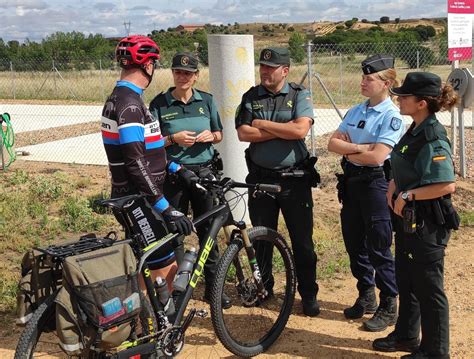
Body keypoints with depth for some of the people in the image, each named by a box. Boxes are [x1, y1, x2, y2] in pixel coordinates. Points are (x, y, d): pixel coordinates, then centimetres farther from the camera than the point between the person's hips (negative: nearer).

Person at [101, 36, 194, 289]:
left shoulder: (119, 98, 13)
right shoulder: (129, 103, -20)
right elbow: (136, 164, -26)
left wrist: (177, 169, 20)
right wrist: (167, 209, -26)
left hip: (133, 198, 10)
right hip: (138, 201, -10)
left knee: (141, 267, 18)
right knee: (167, 268, -5)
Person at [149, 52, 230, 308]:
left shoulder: (207, 100, 6)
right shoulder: (160, 104, -3)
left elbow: (219, 134, 13)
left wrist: (210, 135, -9)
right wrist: (173, 139, -20)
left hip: (204, 171, 2)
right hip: (174, 174, -2)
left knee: (208, 229, 7)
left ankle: (212, 287, 19)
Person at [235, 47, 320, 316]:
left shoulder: (299, 96, -2)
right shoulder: (251, 97, 5)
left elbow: (301, 130, -19)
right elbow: (243, 133, -8)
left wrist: (262, 124, -12)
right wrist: (284, 131, -13)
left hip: (294, 178, -2)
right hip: (261, 178, 3)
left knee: (303, 239, 3)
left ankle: (309, 293, 16)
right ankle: (263, 287, 29)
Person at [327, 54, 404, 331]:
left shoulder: (392, 116, -12)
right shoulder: (356, 111, 9)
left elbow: (377, 156, -22)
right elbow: (333, 143, 1)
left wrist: (347, 150, -7)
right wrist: (360, 147, -15)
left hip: (376, 182, -7)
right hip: (351, 181, 7)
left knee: (379, 247, -1)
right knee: (354, 243, 14)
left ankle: (389, 308, 12)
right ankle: (366, 297, 30)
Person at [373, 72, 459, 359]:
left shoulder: (433, 139, -22)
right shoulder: (414, 131, 7)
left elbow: (447, 185, -30)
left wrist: (408, 195, -23)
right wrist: (394, 186, 1)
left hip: (427, 224, -10)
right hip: (409, 220, 10)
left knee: (428, 287, 4)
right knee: (406, 280, 21)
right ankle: (406, 336, 38)